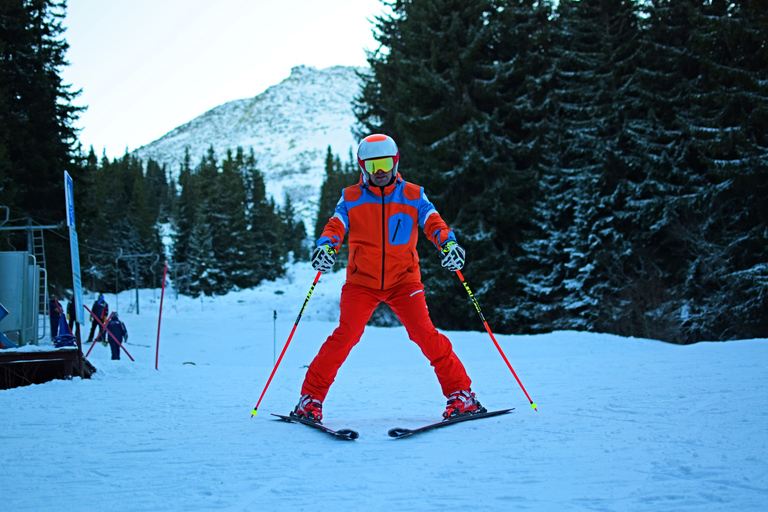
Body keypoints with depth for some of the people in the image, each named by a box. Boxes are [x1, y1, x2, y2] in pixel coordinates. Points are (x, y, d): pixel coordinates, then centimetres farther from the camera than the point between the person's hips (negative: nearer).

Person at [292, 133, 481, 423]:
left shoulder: (413, 196, 3)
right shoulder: (351, 198, 3)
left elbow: (433, 222, -7)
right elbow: (336, 226, -7)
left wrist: (448, 243, -29)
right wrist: (325, 246, -30)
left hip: (403, 280, 0)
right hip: (362, 281, 0)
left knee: (425, 334, -13)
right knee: (346, 334, -14)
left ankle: (461, 395, -3)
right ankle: (311, 398, -3)